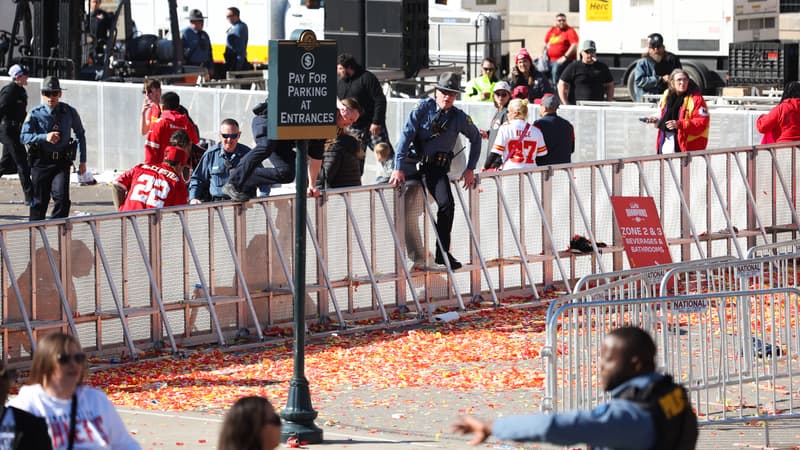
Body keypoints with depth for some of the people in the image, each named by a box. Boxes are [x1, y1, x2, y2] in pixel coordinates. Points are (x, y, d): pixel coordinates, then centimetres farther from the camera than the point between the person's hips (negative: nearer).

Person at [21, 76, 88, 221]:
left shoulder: (69, 112, 3)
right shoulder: (35, 114, -2)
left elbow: (80, 135, 16)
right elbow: (24, 137, -12)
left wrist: (83, 161, 15)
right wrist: (45, 137, -28)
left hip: (62, 162, 0)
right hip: (41, 162, 0)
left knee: (62, 197, -18)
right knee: (39, 201, 5)